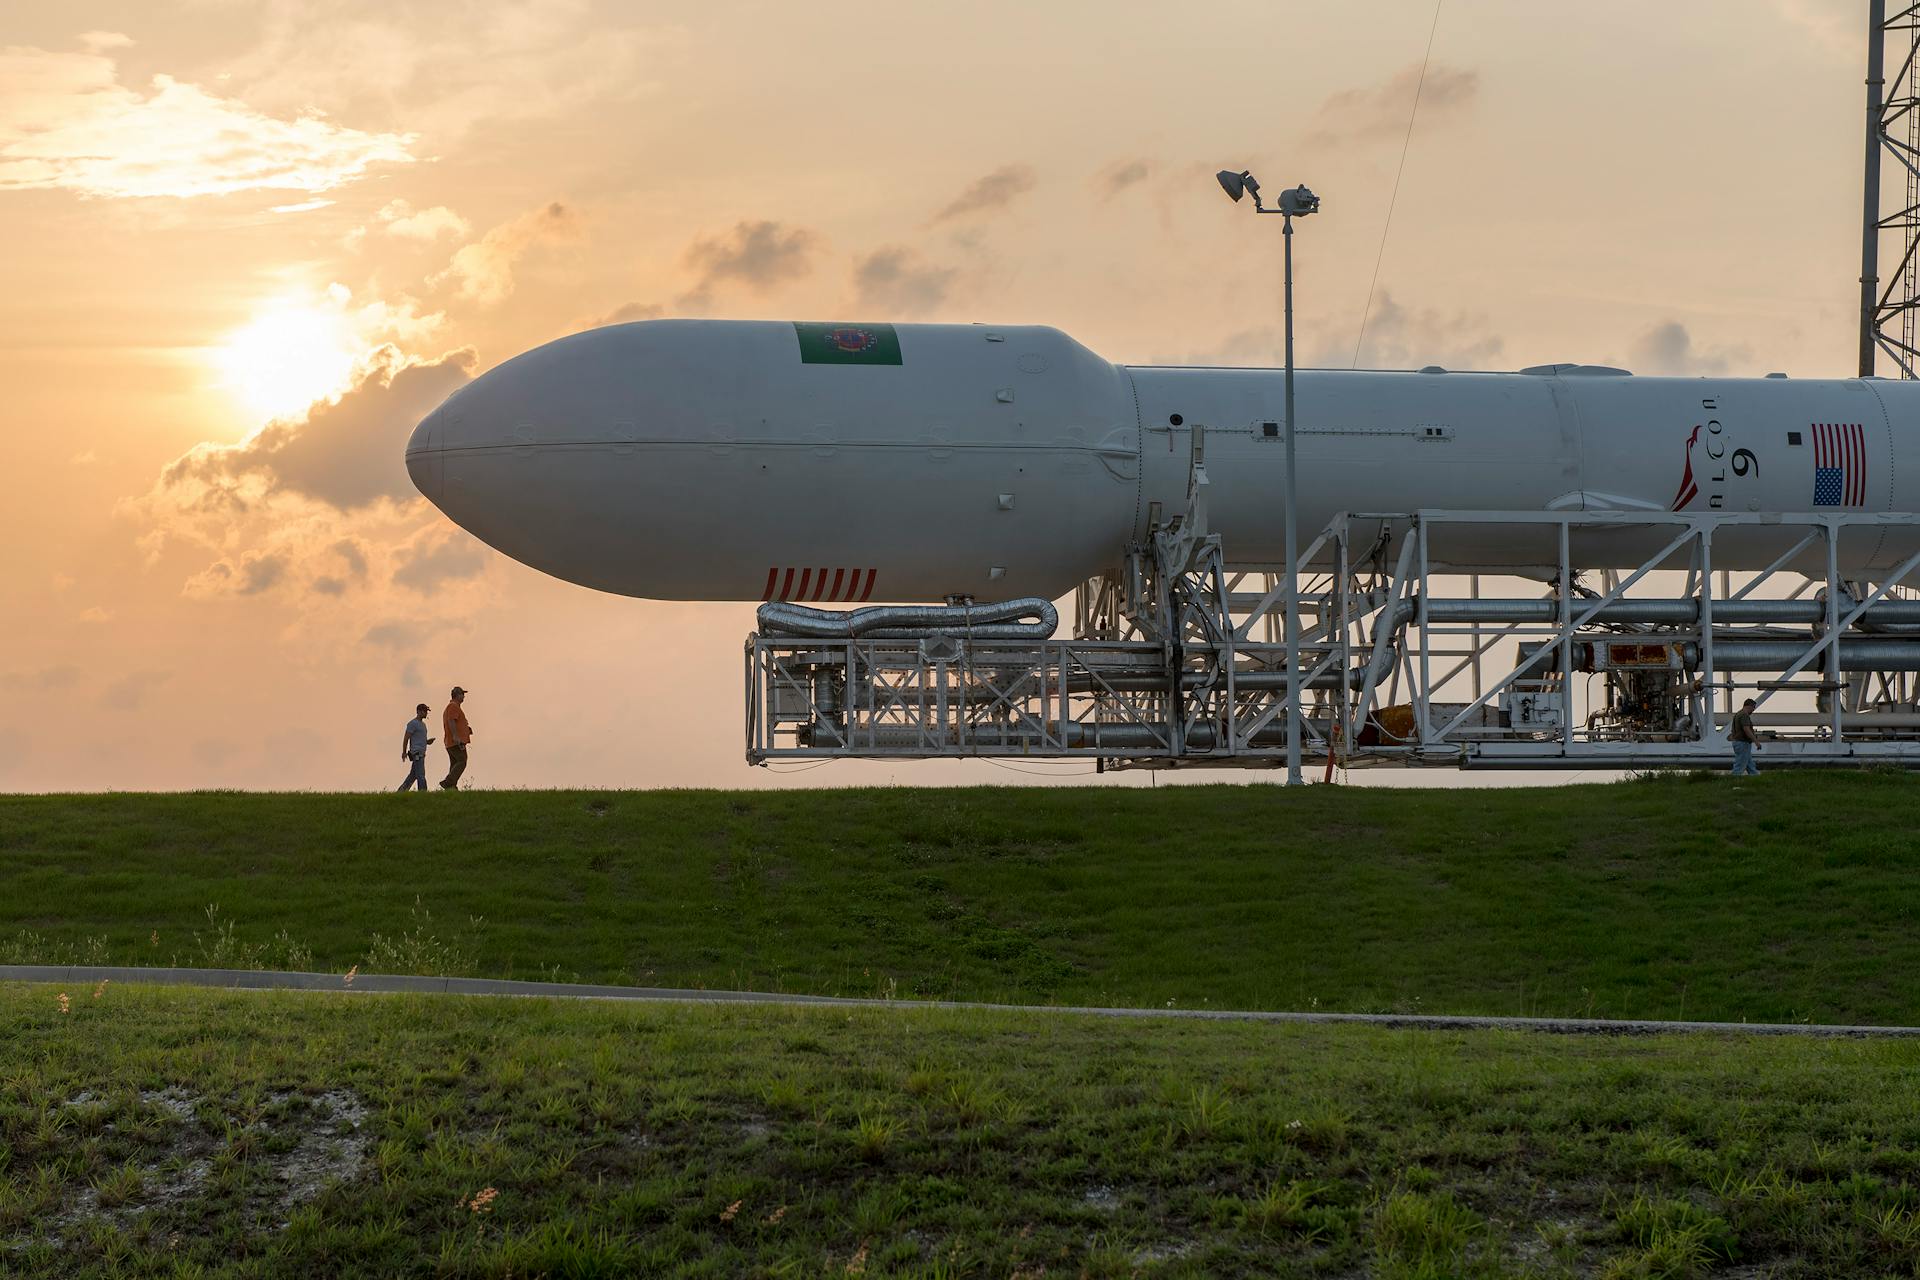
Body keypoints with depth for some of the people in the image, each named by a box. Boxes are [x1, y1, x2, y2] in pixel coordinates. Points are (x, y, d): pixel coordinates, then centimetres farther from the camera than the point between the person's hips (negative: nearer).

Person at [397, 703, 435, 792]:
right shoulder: (413, 723, -8)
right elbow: (406, 738, -11)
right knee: (421, 775, -11)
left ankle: (401, 791, 16)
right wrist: (404, 752, -13)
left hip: (421, 753, 9)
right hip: (416, 753, -9)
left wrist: (427, 741, 7)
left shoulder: (422, 724, 20)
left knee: (413, 775, 11)